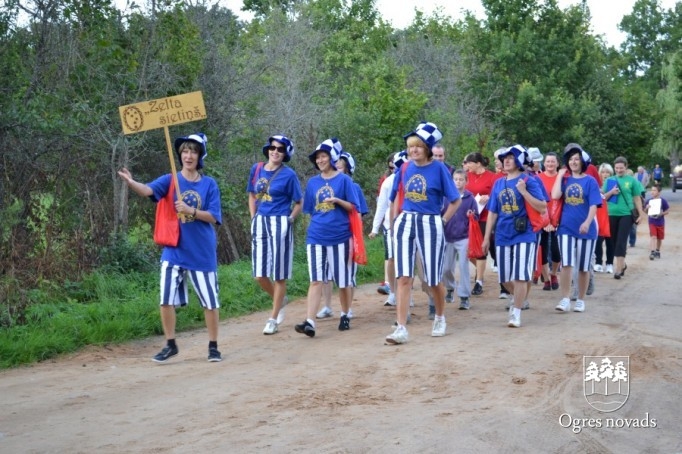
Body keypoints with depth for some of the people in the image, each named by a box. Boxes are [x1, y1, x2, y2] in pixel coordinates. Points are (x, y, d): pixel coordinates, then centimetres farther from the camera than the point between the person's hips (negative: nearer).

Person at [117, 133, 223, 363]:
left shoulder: (209, 184, 0)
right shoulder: (170, 180, 0)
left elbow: (213, 217, -6)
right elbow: (147, 190, -19)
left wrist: (190, 210, -22)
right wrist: (130, 182, -40)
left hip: (202, 252, -1)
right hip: (174, 251, 1)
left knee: (210, 301, 5)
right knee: (167, 300, 3)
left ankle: (213, 346, 20)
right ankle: (170, 345, 19)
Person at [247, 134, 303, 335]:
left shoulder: (289, 175, -5)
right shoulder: (256, 169, 8)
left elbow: (299, 203, 0)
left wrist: (289, 220, -10)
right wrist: (254, 217, 10)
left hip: (280, 224, -5)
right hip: (259, 223, 5)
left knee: (279, 274, 1)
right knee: (259, 274, 4)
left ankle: (273, 319, 11)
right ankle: (280, 300, 32)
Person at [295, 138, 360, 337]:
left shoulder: (344, 180, -1)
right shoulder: (313, 182, 9)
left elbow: (353, 207, -2)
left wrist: (337, 200, -18)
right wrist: (318, 224, 13)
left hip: (340, 236, -2)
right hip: (316, 237, 2)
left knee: (343, 280, 8)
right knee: (316, 280, -6)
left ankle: (345, 315, 26)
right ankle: (310, 322, -13)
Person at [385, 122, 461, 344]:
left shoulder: (439, 168, -5)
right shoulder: (405, 168, 6)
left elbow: (455, 200, 0)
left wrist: (442, 221, -4)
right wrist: (394, 221, 8)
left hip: (430, 225, -3)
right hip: (405, 223, 3)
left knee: (433, 279, 7)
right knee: (404, 277, -5)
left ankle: (440, 318, 33)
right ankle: (401, 328, -6)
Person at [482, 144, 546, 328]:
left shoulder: (528, 181, -6)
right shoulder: (498, 183, 9)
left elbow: (542, 207, -13)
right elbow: (492, 212, 13)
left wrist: (524, 191, -21)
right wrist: (486, 237, 11)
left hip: (523, 235, -5)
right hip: (503, 235, 5)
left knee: (520, 275, -7)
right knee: (505, 277, 11)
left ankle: (515, 313, 1)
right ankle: (518, 297, 39)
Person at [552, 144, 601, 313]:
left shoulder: (590, 181, -2)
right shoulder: (565, 180, 7)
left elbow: (594, 205, -10)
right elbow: (555, 196, -10)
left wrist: (587, 222, -25)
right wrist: (560, 175, -4)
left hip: (585, 228, -2)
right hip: (566, 227, 2)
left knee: (583, 267, 7)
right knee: (566, 264, -8)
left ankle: (580, 300, 19)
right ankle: (565, 299, -5)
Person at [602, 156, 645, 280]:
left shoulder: (632, 180, 1)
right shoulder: (609, 180, 8)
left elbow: (637, 198, 5)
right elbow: (603, 197, 8)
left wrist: (640, 214, 1)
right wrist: (611, 192, -11)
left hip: (626, 214, -3)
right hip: (612, 214, 3)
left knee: (621, 242, -9)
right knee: (614, 241, 10)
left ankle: (618, 268, -8)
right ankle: (622, 264, 29)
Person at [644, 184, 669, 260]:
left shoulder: (663, 201, -9)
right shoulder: (649, 201, -2)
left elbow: (668, 210, -4)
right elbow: (645, 211, 7)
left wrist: (661, 214, -20)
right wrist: (646, 208, -14)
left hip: (660, 222, 0)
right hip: (652, 222, 0)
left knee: (659, 238, 14)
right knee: (653, 237, -13)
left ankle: (657, 251, 33)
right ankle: (652, 252, -18)